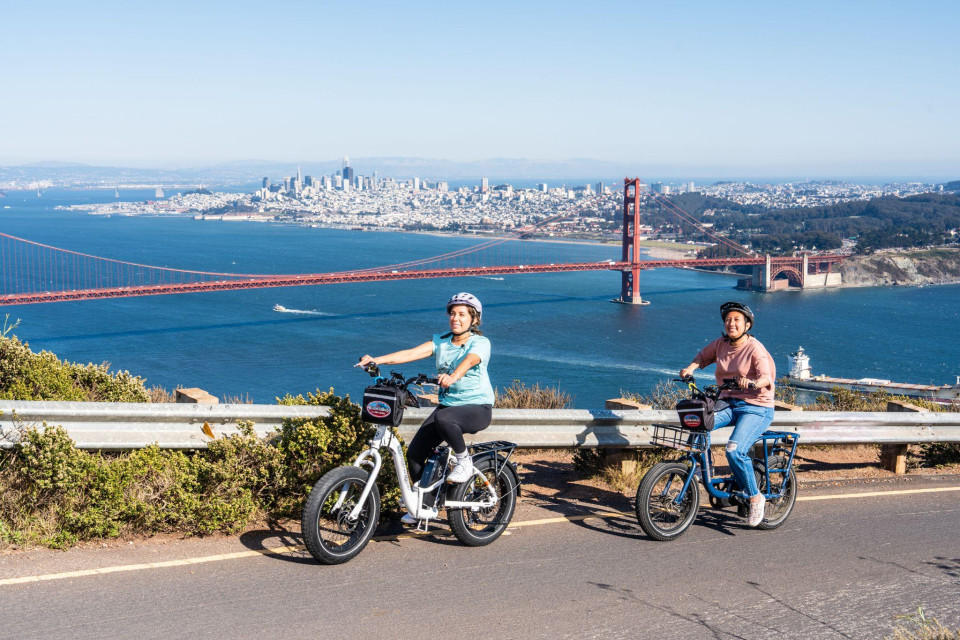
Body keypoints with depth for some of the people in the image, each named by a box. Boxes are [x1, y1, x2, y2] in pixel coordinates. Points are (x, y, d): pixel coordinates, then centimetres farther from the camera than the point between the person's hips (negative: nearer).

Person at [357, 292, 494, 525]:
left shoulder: (480, 343, -8)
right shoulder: (440, 342, 6)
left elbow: (469, 361, -31)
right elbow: (412, 353, -8)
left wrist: (453, 376, -53)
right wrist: (377, 360, -23)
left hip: (477, 407, -6)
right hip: (447, 404, 6)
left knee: (443, 417, -38)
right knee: (414, 452, -6)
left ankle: (464, 461, -13)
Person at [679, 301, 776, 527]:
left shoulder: (754, 348, -11)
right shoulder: (721, 344, 6)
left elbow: (766, 377, -21)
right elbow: (703, 356, 23)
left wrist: (753, 383, -43)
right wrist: (690, 368, 3)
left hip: (756, 407, -6)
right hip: (729, 404, 6)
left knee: (734, 450, -26)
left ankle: (755, 497, -4)